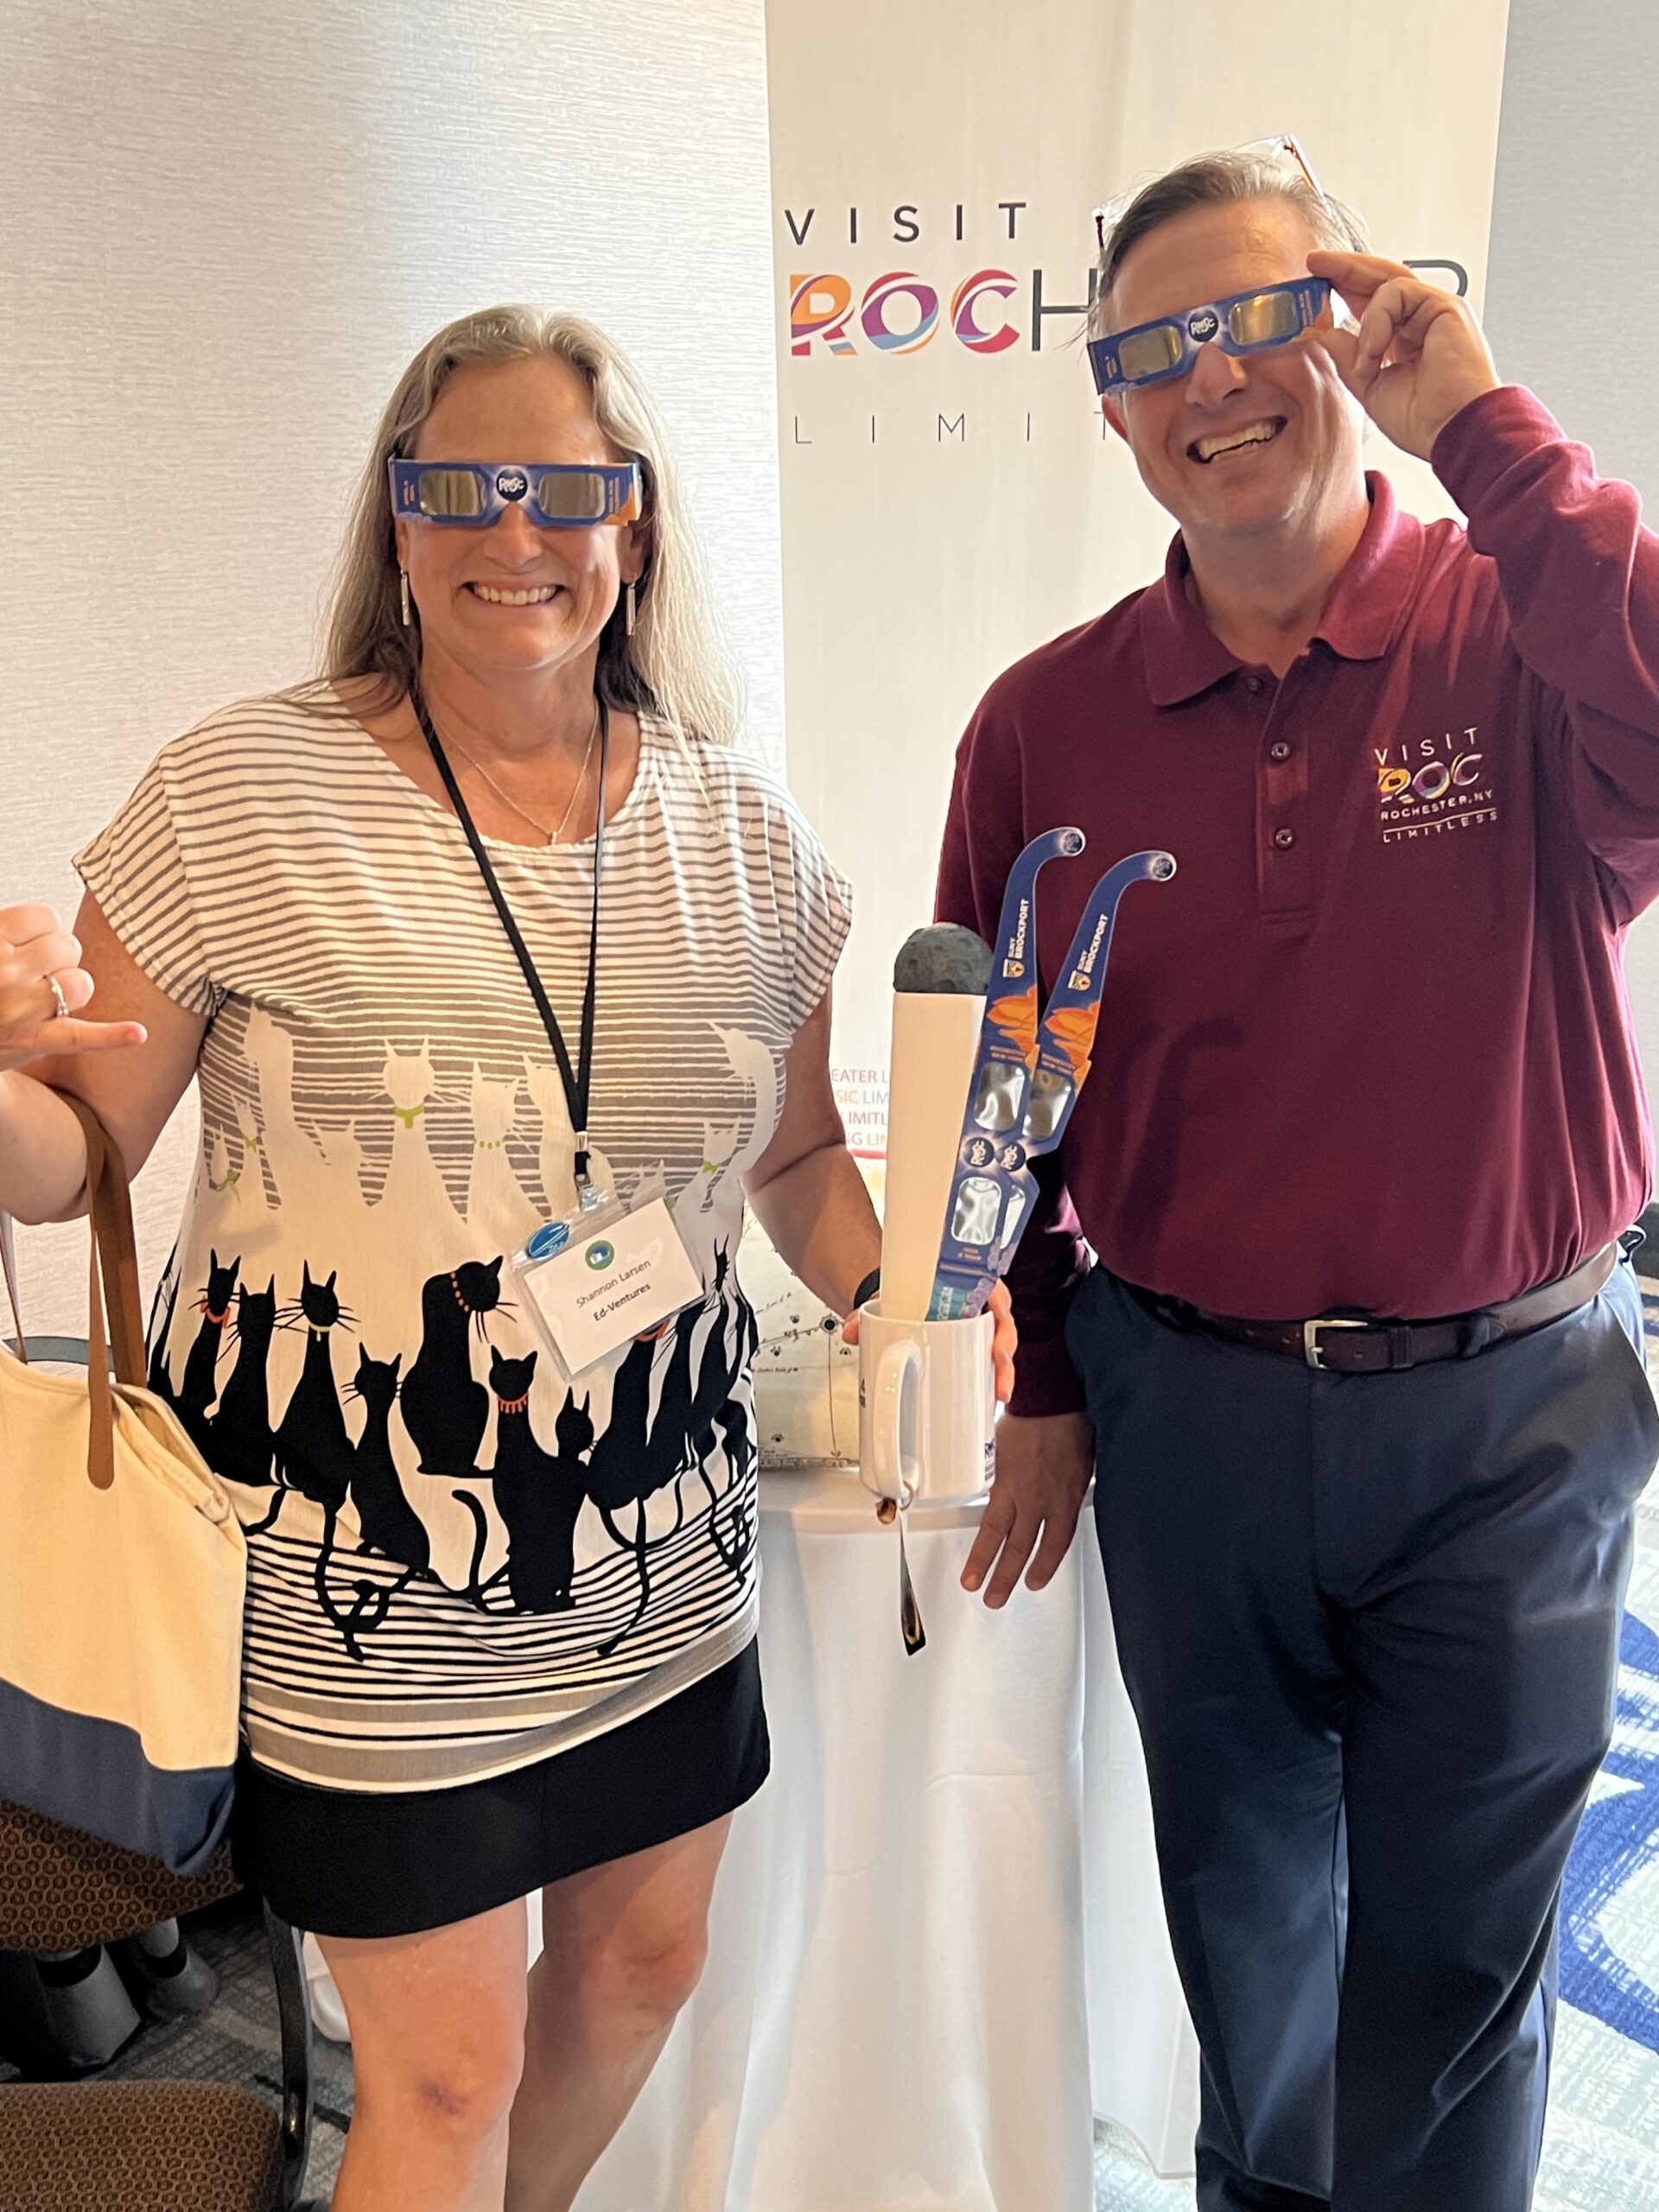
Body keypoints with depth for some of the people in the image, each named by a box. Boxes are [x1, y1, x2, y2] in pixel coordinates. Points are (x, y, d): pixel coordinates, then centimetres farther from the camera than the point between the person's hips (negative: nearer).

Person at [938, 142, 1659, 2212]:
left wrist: (1483, 427, -23)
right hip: (1183, 1402, 3)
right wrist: (1041, 1375, 6)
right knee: (1244, 1917, 24)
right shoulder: (1045, 719, -2)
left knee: (1454, 1960, 17)